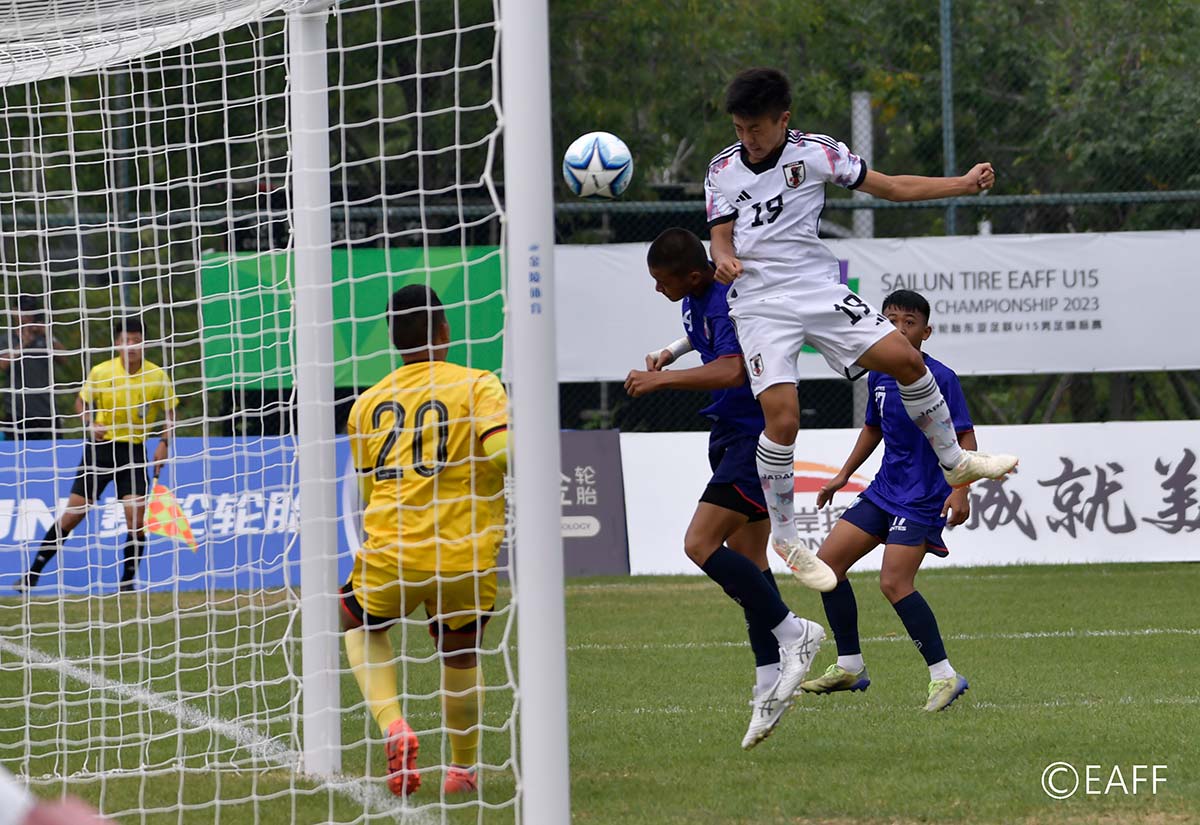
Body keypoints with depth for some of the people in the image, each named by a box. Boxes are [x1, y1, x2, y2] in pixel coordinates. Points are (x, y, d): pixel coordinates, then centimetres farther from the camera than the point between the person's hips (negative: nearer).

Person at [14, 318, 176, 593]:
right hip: (101, 447, 0)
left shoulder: (157, 376, -6)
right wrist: (90, 423, -10)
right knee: (72, 514, -2)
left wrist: (164, 443, -6)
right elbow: (82, 402, 10)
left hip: (135, 451, 0)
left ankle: (127, 579, 6)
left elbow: (170, 412, 7)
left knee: (137, 520, -13)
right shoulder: (101, 372, -6)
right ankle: (33, 573, 7)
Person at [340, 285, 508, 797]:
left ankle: (392, 727, 6)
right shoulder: (478, 385, -2)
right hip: (465, 559, -1)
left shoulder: (368, 404, 11)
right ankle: (465, 768, 33)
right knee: (459, 657, 23)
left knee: (360, 623, 28)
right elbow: (503, 450, -18)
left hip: (389, 558, 1)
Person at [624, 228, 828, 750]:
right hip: (732, 437, 10)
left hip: (754, 437, -10)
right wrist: (671, 353, 18)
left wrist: (662, 379, -32)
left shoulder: (727, 303, -22)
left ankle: (793, 632, -9)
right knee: (746, 563, 8)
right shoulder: (695, 300, 9)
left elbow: (732, 371, -37)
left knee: (701, 545, -17)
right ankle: (770, 683, 8)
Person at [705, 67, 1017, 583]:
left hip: (818, 289, 1)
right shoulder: (723, 169, 3)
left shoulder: (816, 153, 1)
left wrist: (964, 184, 1)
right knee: (782, 419, -16)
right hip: (759, 304, -1)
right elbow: (721, 235, 4)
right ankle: (783, 535, -1)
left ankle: (954, 462, 11)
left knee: (904, 359, -11)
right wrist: (724, 261, -21)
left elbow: (888, 187, 6)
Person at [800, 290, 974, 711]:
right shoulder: (879, 376, 7)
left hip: (922, 499, -8)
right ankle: (850, 667, 15)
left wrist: (960, 491, -25)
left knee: (894, 583, -20)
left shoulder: (940, 378, -14)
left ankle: (944, 676, -15)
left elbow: (965, 437, -14)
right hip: (884, 489, 8)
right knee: (827, 561, 4)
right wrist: (843, 476, 24)